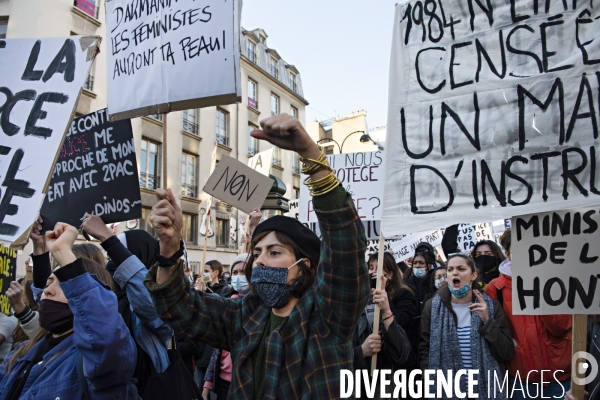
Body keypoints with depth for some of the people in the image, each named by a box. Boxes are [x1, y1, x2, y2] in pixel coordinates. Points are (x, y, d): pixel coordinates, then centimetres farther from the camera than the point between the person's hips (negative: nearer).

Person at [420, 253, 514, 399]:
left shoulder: (491, 306, -2)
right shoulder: (433, 306, -3)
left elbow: (506, 354, -5)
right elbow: (424, 349, 0)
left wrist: (487, 322, -15)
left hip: (487, 389, 0)